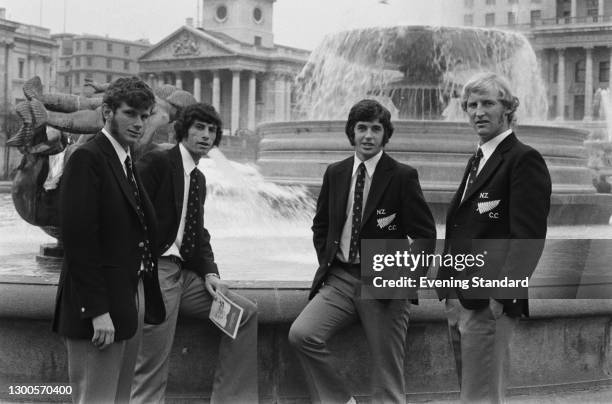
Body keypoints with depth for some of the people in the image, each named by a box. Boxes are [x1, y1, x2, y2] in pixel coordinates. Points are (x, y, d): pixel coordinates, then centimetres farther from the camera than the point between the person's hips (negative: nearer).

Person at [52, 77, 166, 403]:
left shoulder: (128, 162, 14)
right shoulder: (87, 159, -12)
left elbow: (139, 229, 12)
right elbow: (78, 240, -19)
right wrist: (97, 311, -22)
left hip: (133, 298, 9)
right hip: (101, 305, -9)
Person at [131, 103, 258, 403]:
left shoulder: (199, 178, 19)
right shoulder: (155, 163, -7)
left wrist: (209, 273, 3)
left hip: (184, 274, 9)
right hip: (155, 272, -9)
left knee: (246, 312, 7)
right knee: (153, 368, -11)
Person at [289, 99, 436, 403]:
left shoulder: (403, 176, -5)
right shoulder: (335, 173, 9)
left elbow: (425, 235, -3)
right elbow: (320, 225, 21)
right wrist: (327, 261, 8)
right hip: (340, 279, 4)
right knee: (301, 334, -18)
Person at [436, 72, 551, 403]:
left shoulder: (524, 160, -10)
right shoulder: (477, 160, 19)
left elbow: (528, 236, -17)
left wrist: (501, 294, -21)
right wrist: (449, 286, 12)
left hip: (489, 303, -9)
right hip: (459, 300, 9)